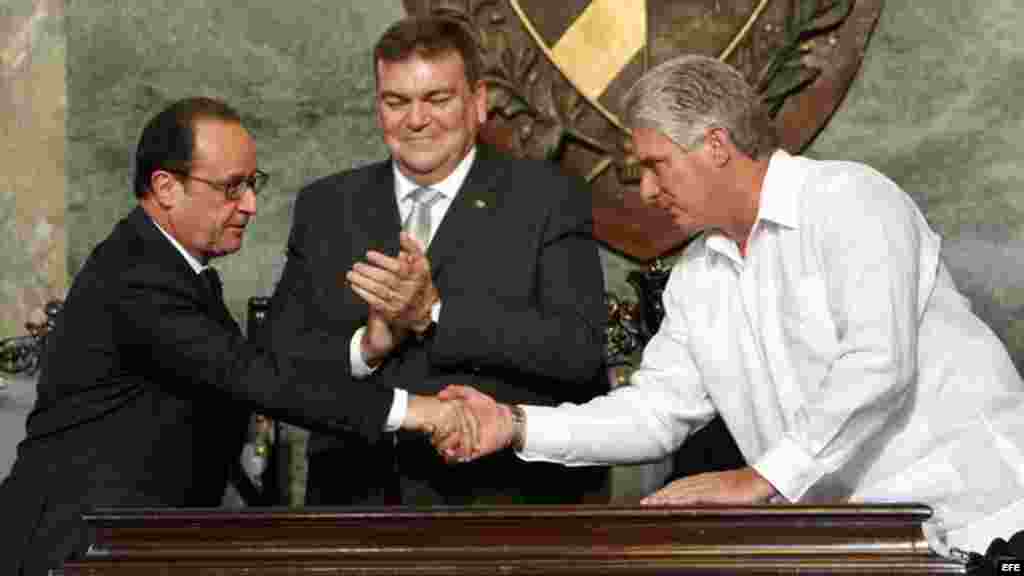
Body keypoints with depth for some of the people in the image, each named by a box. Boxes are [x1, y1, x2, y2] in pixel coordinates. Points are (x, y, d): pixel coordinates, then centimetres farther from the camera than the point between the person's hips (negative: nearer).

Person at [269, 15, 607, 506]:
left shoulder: (548, 199, -1)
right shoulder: (324, 206, 7)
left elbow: (582, 351, -12)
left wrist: (434, 313, -18)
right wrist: (365, 346, -14)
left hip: (496, 499, -2)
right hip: (353, 495, 3)